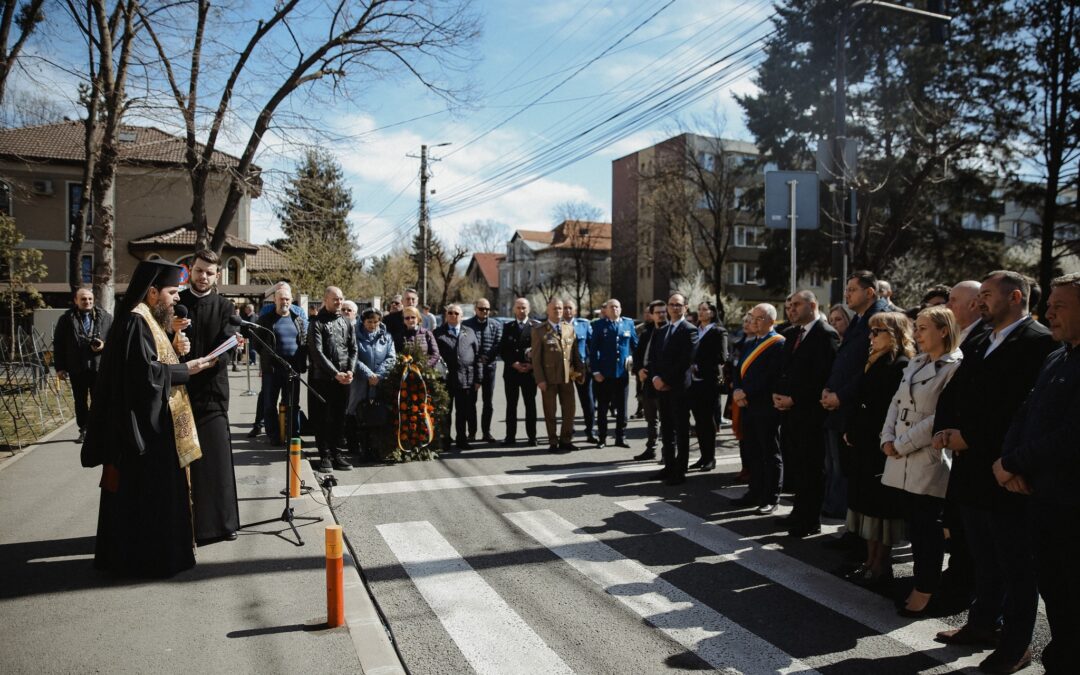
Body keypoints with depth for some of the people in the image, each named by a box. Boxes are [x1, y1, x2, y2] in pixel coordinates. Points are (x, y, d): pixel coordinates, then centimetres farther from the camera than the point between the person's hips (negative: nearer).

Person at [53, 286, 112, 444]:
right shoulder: (66, 319, 4)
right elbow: (58, 344, 5)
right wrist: (60, 367, 0)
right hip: (76, 368, 1)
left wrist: (105, 345, -11)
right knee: (80, 401, 10)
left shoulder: (105, 317, 4)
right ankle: (83, 430, 21)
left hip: (99, 366, -1)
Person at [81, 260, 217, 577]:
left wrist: (174, 349, 1)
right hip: (145, 423, -11)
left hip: (154, 421, 11)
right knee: (146, 490, -1)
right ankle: (146, 557, 10)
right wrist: (186, 369, -14)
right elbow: (146, 372, -23)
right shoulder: (136, 321, -18)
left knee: (156, 488, 16)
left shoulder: (149, 319, 14)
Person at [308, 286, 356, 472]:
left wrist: (350, 371, -7)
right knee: (322, 418, 2)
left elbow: (353, 349, 10)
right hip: (323, 378, -4)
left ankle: (336, 453, 16)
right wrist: (335, 373, -16)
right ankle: (324, 455, 10)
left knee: (339, 417, 8)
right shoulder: (317, 323, -2)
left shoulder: (347, 323, 12)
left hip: (345, 378, 4)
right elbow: (317, 352, -11)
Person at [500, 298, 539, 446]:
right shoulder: (507, 327, 9)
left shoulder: (535, 326, 2)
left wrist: (532, 364, -12)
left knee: (530, 404, 3)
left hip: (530, 371, -2)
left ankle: (532, 436, 8)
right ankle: (510, 436, 10)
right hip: (511, 371, 2)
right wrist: (513, 364, -9)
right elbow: (503, 350, 5)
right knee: (511, 405, 5)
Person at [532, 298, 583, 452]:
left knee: (569, 410, 7)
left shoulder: (570, 329, 9)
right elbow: (536, 358, -6)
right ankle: (553, 443, 16)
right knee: (550, 412, 4)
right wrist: (540, 379, -11)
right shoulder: (539, 331, -3)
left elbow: (575, 354, 13)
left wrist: (580, 371, 7)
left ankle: (565, 441, 22)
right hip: (549, 378, -4)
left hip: (567, 377, 4)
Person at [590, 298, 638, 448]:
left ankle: (621, 437, 19)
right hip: (604, 374, -2)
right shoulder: (599, 325, 0)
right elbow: (593, 349, -3)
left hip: (622, 372, 2)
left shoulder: (628, 323, 7)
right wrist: (595, 371, -9)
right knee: (602, 407, 7)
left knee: (622, 407, 9)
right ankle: (601, 438, 16)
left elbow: (635, 345, 10)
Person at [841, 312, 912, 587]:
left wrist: (856, 433, -13)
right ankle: (871, 561, 23)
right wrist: (850, 430, 4)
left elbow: (888, 410, -19)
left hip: (880, 448, -9)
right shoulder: (875, 363, 15)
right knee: (868, 503, 13)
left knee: (880, 506, 1)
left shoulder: (901, 365, -13)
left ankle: (881, 566, 12)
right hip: (864, 446, 9)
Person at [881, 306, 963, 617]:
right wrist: (888, 439, -2)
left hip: (930, 459, -7)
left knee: (927, 528, 3)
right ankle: (920, 585, 25)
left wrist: (902, 444, -14)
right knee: (913, 524, 13)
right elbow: (897, 402, 12)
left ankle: (925, 591, 15)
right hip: (903, 460, 7)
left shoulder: (955, 367, -11)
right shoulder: (915, 363, 14)